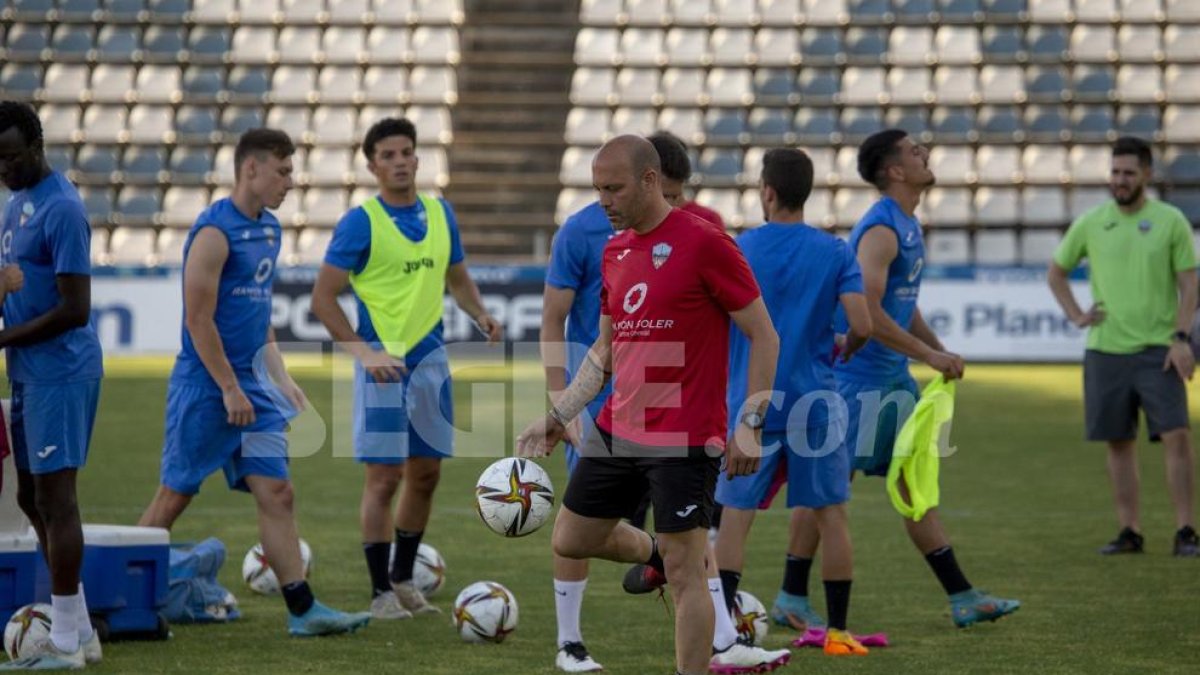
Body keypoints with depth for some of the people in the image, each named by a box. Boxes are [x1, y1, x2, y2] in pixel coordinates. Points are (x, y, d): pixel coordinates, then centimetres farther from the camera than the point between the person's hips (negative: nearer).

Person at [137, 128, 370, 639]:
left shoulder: (268, 229, 12)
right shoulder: (215, 231, -15)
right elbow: (199, 319, -17)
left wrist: (280, 377, 15)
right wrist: (230, 389, -16)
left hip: (252, 384, 8)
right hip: (205, 386, -8)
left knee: (277, 494, 2)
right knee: (174, 496, 0)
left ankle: (303, 611, 1)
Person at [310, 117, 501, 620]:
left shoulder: (440, 214, 8)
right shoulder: (360, 222, -9)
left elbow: (458, 277, 21)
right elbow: (323, 299, -9)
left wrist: (480, 315, 1)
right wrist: (364, 352, -18)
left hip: (430, 359, 6)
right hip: (383, 365, -6)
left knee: (426, 474, 11)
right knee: (385, 476, -5)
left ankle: (403, 580, 25)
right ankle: (381, 594, 3)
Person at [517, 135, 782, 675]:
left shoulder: (703, 242, -12)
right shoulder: (614, 250, 10)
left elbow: (764, 336, -10)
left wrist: (749, 427, -15)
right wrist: (558, 417, 12)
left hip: (685, 439, -8)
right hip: (617, 429, 8)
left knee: (683, 573, -6)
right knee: (570, 540, 13)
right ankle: (655, 555, 39)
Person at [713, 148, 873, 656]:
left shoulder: (736, 250, -2)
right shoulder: (835, 253, -1)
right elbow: (861, 327, -9)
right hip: (814, 401, 0)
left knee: (735, 516, 6)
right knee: (831, 514, 8)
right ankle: (838, 632, 10)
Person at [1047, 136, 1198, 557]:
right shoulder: (1090, 224, 5)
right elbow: (1056, 272, 18)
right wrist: (1075, 315, 5)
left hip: (1158, 350, -3)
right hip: (1106, 349, 3)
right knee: (1119, 442, 6)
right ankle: (1130, 532, 14)